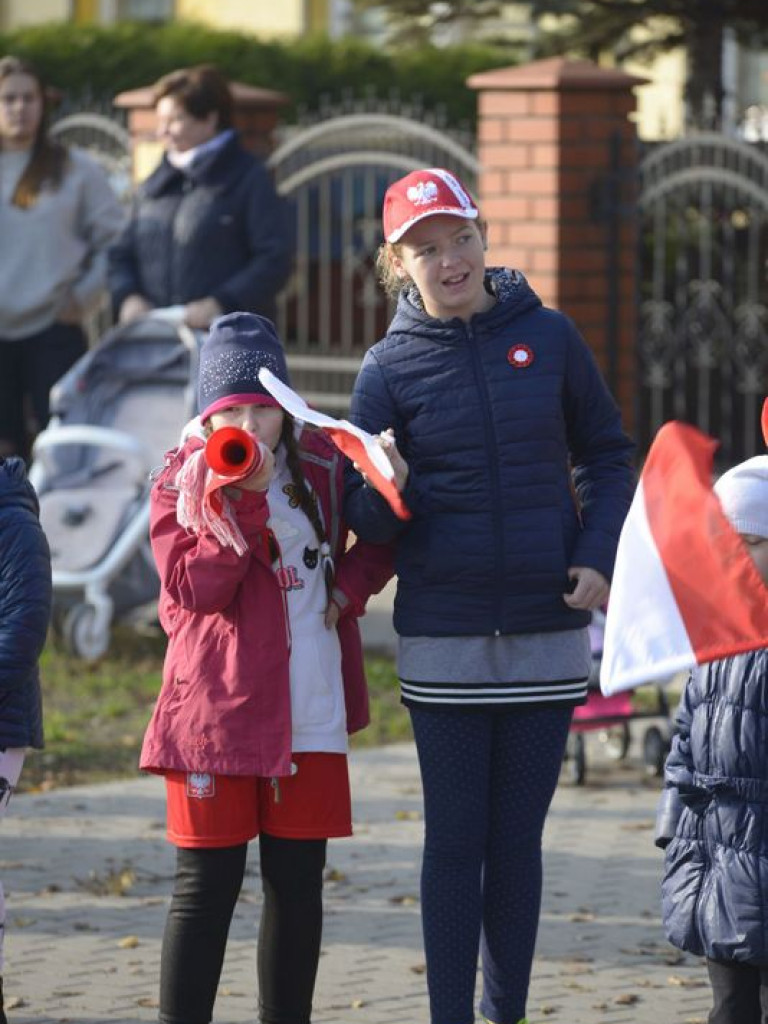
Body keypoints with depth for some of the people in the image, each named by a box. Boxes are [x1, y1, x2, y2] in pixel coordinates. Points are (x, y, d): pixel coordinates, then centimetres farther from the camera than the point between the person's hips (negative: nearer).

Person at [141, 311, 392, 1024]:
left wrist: (352, 585, 3)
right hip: (217, 711, -3)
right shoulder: (182, 481, -2)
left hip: (311, 713, 3)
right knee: (207, 885, -3)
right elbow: (195, 588, -15)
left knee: (297, 883, 8)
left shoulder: (320, 466, 7)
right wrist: (245, 499, -22)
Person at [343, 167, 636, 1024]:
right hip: (443, 639, -1)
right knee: (455, 841, -1)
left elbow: (606, 455, 11)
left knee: (518, 839, 7)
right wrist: (385, 492, -23)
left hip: (548, 632, 1)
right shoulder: (389, 368, -1)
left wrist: (597, 557, -2)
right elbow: (364, 520, 0)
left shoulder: (548, 338, 2)